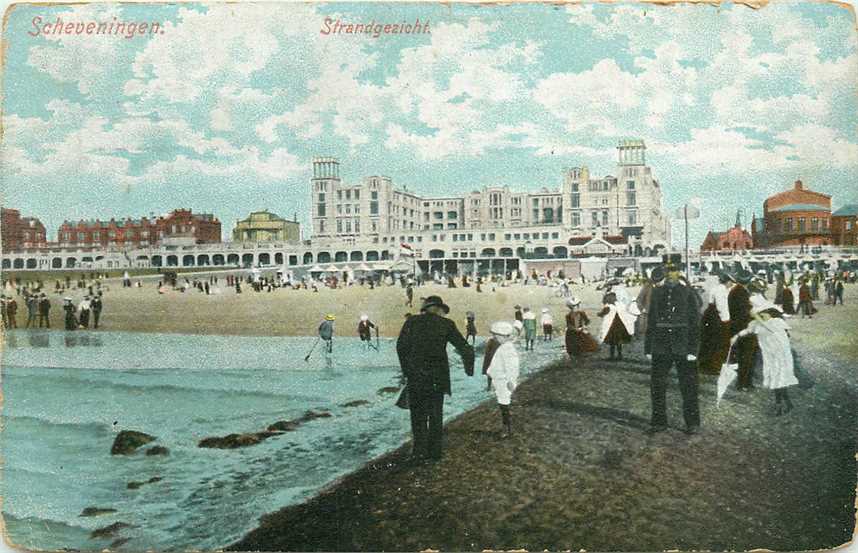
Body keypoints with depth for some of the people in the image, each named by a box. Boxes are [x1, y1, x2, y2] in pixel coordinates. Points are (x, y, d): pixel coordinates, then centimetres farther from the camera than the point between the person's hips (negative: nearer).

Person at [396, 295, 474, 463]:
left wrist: (407, 371, 10)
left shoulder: (412, 321, 2)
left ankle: (419, 451, 6)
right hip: (438, 376, 0)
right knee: (436, 414, 13)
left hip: (415, 375, 0)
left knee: (418, 414, 10)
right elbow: (466, 349, 3)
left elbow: (401, 346, 1)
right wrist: (469, 371, 17)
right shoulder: (446, 324, 2)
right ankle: (434, 451, 17)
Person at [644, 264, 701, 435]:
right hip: (661, 348, 3)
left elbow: (694, 322, -2)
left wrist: (693, 349, -8)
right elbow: (651, 321, 9)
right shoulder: (657, 293, 8)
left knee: (688, 386, 3)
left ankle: (692, 423, 15)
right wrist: (648, 347, 6)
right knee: (657, 385, 6)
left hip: (682, 348, -3)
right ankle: (659, 422, 18)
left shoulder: (687, 293, -1)